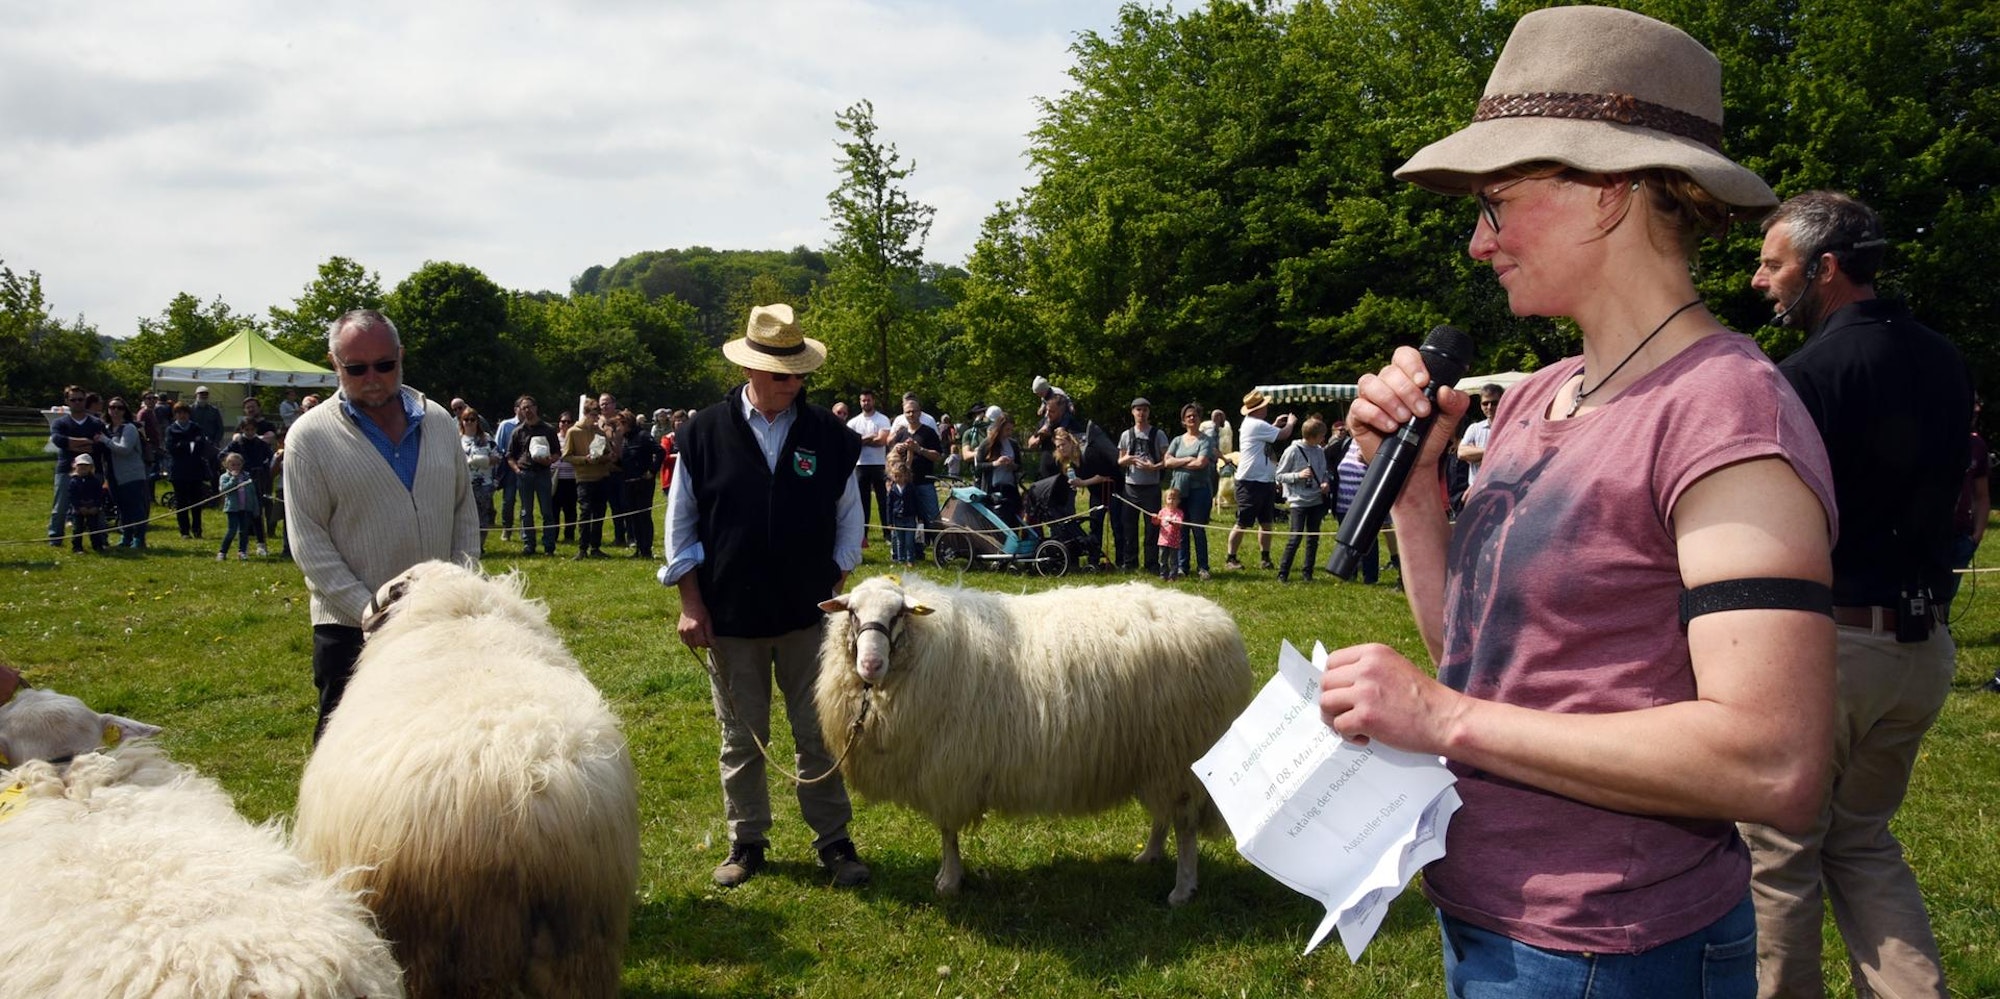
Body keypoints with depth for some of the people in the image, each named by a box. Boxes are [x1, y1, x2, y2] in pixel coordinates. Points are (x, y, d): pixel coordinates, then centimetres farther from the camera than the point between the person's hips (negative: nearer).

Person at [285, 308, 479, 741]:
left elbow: (464, 509, 13)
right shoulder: (310, 436, -5)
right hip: (351, 627, -3)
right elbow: (308, 540, -8)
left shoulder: (439, 421, 7)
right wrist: (367, 609, -16)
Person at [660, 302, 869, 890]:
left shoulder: (827, 435, -1)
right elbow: (680, 523, 1)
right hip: (730, 615, 0)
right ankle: (746, 842, 26)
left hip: (808, 615, 0)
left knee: (819, 736, 6)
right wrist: (691, 603, -3)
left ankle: (833, 840, 19)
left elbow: (848, 518, 7)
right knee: (741, 737, 12)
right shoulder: (706, 433, -3)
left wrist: (836, 589, 0)